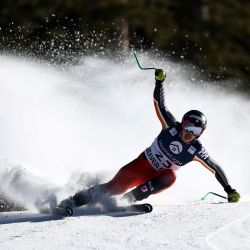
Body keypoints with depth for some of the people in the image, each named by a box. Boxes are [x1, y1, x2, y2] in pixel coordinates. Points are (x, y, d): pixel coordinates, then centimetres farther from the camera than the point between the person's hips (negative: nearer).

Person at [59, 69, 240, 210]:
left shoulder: (196, 150, -16)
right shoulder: (172, 127, -15)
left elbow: (216, 168, -8)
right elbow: (160, 104, -14)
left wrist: (230, 191, -12)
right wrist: (159, 81, -28)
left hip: (162, 175, 1)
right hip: (142, 165, -1)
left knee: (170, 178, -36)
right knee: (115, 186, -17)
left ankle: (130, 199, -30)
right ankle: (71, 203, -10)